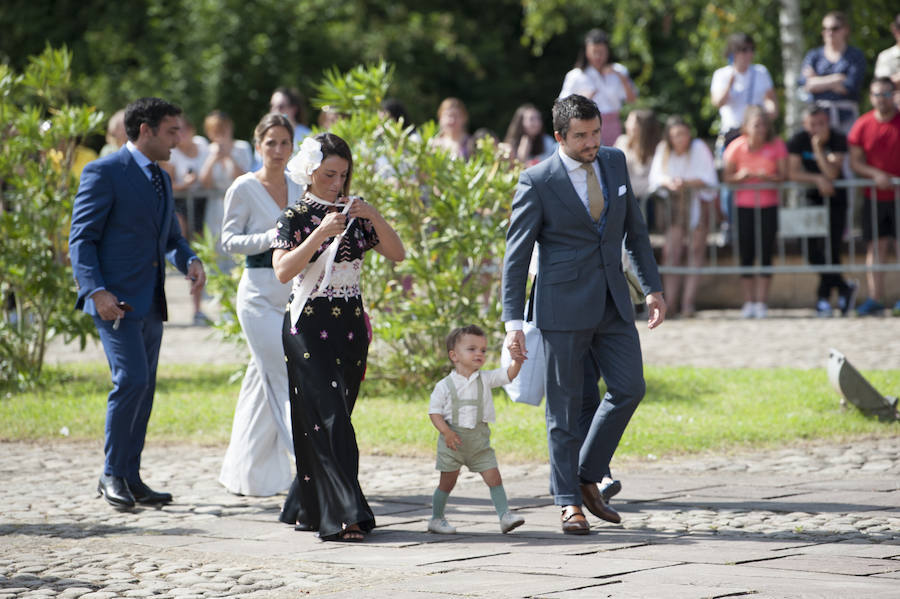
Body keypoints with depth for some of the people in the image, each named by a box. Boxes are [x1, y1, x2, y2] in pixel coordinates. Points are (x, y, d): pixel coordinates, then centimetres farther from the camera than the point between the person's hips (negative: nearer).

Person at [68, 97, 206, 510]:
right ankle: (112, 475, -7)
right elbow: (81, 239, -10)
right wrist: (97, 290, -22)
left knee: (143, 388, 8)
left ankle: (131, 478, 14)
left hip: (150, 303, 8)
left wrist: (189, 261, 4)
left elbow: (170, 237, 26)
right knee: (132, 379, -17)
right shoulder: (105, 173, -8)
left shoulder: (161, 179, 18)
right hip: (116, 300, -8)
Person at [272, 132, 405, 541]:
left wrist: (374, 217, -11)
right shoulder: (295, 217, -2)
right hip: (309, 327, -5)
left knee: (337, 414, 8)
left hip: (351, 327, 5)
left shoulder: (353, 214, 10)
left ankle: (305, 507, 21)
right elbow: (283, 270, -17)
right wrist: (320, 234, -23)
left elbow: (397, 254, 3)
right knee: (328, 418, -12)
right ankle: (344, 515, -17)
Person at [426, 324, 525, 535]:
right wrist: (446, 432, -19)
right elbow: (434, 412, -6)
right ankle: (436, 518, 18)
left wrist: (517, 360, -25)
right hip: (453, 441, -3)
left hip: (479, 442, 3)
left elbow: (508, 375, -5)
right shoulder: (445, 386, -6)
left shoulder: (485, 379, 3)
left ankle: (505, 515, -3)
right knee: (447, 481, 5)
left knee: (493, 477, -5)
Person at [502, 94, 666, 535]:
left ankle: (587, 477, 18)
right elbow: (516, 256, -8)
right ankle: (569, 502, 9)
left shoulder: (614, 162, 6)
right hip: (564, 305, -5)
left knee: (629, 388, 2)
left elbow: (634, 229, 16)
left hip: (613, 301, 5)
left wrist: (652, 287, 13)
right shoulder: (537, 182, -10)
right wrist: (513, 323, -12)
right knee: (565, 405, 1)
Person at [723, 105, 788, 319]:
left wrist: (768, 176, -24)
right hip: (744, 205, 0)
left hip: (769, 205, 0)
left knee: (765, 253, -2)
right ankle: (748, 302, 6)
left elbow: (783, 174, -4)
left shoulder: (776, 145, -2)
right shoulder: (737, 146, -4)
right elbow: (726, 177, -2)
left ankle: (761, 301, 2)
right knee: (746, 255, 0)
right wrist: (740, 176, -23)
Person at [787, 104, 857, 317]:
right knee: (814, 253, -2)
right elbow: (792, 173, -12)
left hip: (835, 198, -3)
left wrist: (818, 147, -30)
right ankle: (844, 288, 16)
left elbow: (832, 174, -23)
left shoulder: (838, 140, -12)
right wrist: (817, 179, -22)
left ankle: (823, 298, 1)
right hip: (812, 198, 3)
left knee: (829, 249, -12)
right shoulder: (798, 141, -6)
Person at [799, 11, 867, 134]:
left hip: (845, 116, -2)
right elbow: (803, 83, -2)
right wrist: (836, 79, -4)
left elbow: (850, 87, -6)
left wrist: (817, 81, 0)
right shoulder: (813, 55, 14)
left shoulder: (856, 56, 6)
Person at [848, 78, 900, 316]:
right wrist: (875, 174, -15)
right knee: (876, 246, 2)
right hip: (875, 196, 2)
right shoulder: (862, 126, 2)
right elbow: (855, 162, 3)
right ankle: (875, 299, 3)